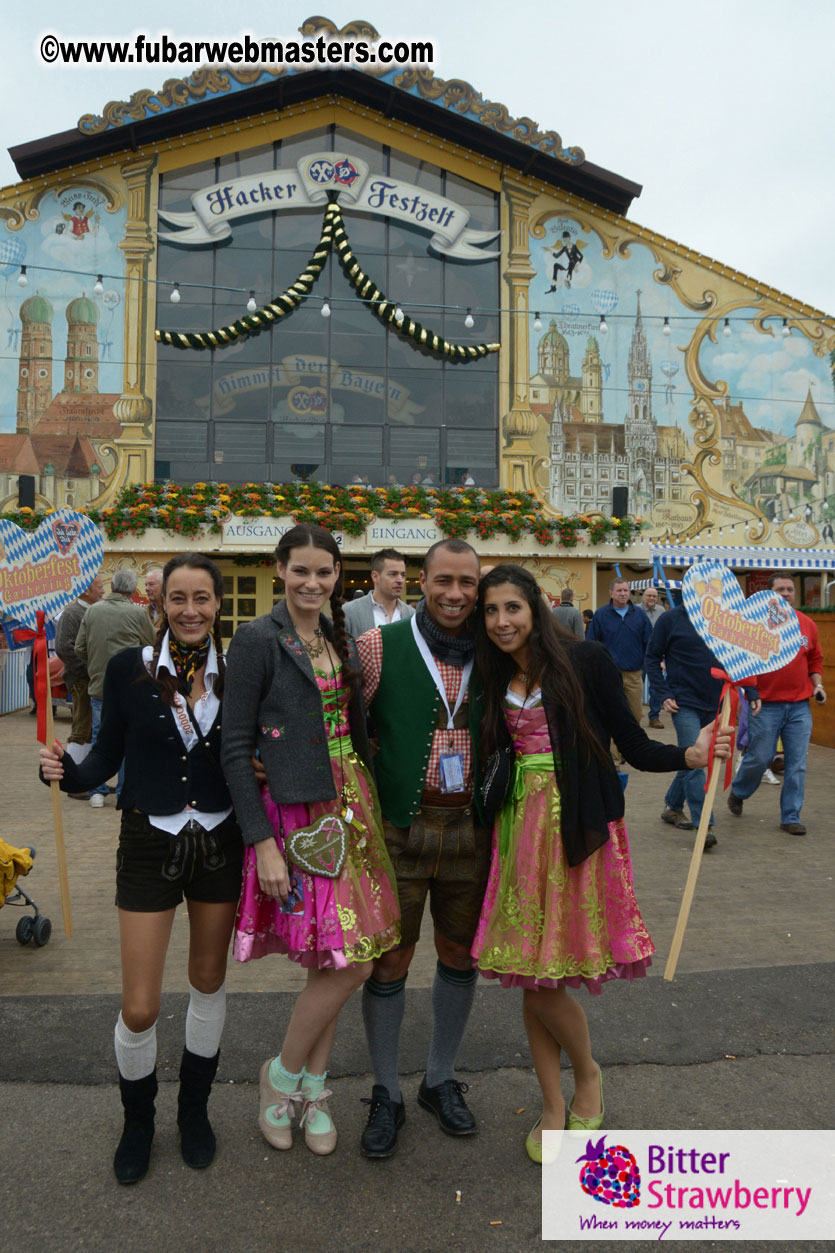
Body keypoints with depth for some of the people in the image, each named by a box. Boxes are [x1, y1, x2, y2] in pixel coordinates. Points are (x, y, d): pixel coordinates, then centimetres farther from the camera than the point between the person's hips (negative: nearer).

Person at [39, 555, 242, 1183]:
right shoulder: (130, 668, -8)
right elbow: (108, 755, -3)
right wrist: (68, 772, -22)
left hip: (220, 843, 2)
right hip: (150, 844, -1)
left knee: (210, 982, 18)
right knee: (139, 1009, 4)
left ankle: (194, 1108, 43)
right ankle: (138, 1119, 35)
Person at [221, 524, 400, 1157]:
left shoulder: (341, 639, 11)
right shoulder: (258, 640, -10)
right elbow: (236, 748, -12)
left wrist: (371, 809, 12)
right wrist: (262, 841, -16)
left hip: (348, 808, 6)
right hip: (294, 815, -6)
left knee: (335, 961, 10)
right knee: (351, 963, -5)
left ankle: (312, 1089, 30)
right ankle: (284, 1074, 21)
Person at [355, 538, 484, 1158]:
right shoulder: (381, 646, -5)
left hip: (471, 828, 3)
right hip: (400, 828, -3)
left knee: (460, 954, 16)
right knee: (388, 962, 7)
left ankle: (442, 1079, 39)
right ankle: (387, 1094, 30)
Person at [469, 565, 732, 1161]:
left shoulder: (585, 661, -7)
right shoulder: (496, 681, 8)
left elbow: (633, 745, -9)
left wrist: (690, 755, -24)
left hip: (580, 830, -4)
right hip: (521, 827, 5)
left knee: (544, 979, 0)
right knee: (530, 979, 9)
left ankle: (588, 1074, 32)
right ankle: (554, 1105, 32)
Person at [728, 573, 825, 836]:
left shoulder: (807, 624, 8)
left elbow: (815, 659, 20)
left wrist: (817, 684, 7)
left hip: (800, 706, 4)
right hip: (766, 705, -3)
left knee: (797, 764, 3)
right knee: (759, 758, 3)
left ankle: (791, 817, 14)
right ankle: (737, 794, 31)